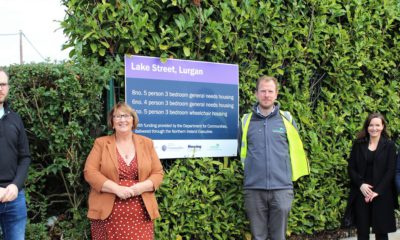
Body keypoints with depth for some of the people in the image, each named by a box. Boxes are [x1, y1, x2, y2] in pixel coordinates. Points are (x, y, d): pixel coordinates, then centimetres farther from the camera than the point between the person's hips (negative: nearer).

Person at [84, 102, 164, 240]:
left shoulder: (146, 143, 11)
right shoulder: (101, 143, 6)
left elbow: (158, 173, 8)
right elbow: (89, 171, -3)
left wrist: (141, 187, -11)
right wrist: (116, 188, -15)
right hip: (108, 212, -1)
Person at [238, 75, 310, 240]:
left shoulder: (286, 119, 4)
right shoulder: (246, 120, 4)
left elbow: (296, 150, 12)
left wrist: (289, 174, 12)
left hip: (282, 188, 0)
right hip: (254, 189, 0)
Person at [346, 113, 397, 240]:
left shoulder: (389, 145, 1)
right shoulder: (358, 144, 6)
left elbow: (391, 171, -4)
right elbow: (351, 168, 4)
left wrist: (377, 191, -13)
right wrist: (361, 184, -12)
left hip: (382, 195, -1)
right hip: (361, 193, 1)